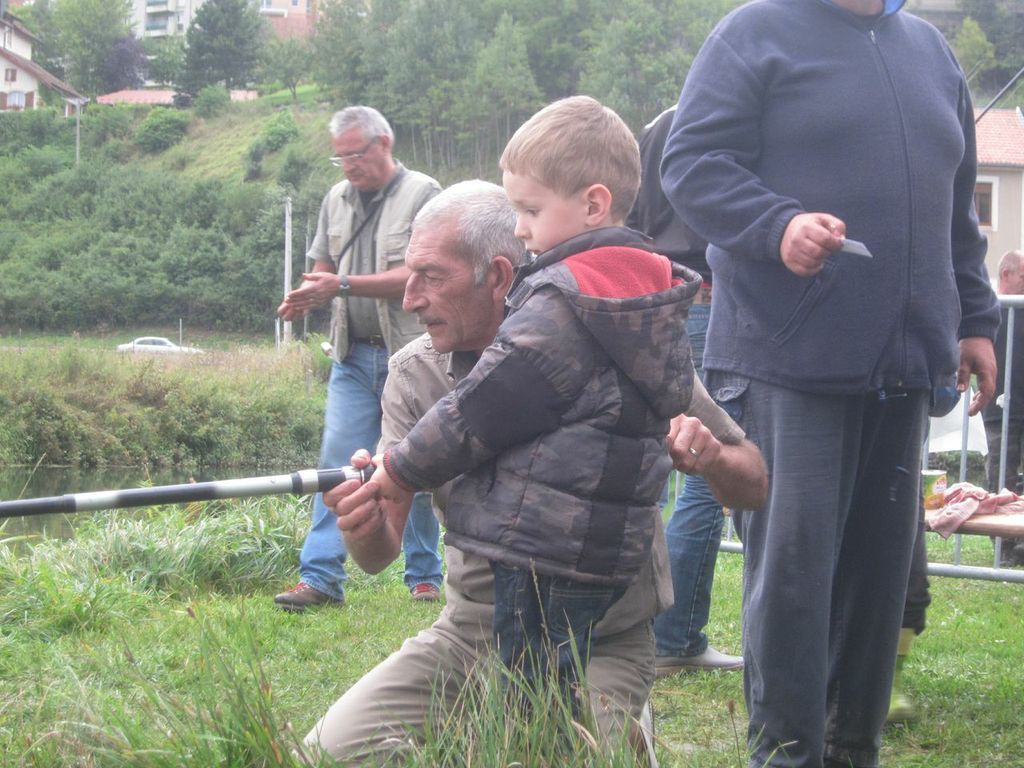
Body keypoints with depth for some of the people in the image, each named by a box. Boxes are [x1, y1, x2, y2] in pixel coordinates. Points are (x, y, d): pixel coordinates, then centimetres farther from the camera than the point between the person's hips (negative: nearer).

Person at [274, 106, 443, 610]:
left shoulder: (422, 193, -5)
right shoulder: (337, 199, 13)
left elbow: (418, 276, -14)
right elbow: (323, 267, 20)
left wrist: (345, 286, -20)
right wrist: (307, 296, -3)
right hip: (354, 356, 4)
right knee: (336, 463, -5)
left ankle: (425, 577, 15)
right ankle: (321, 577, -4)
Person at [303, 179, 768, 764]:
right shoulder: (415, 374, -4)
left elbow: (754, 487, -3)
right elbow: (380, 555, -8)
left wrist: (711, 456, -26)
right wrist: (366, 525, -32)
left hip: (601, 644, -3)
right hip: (473, 629, 3)